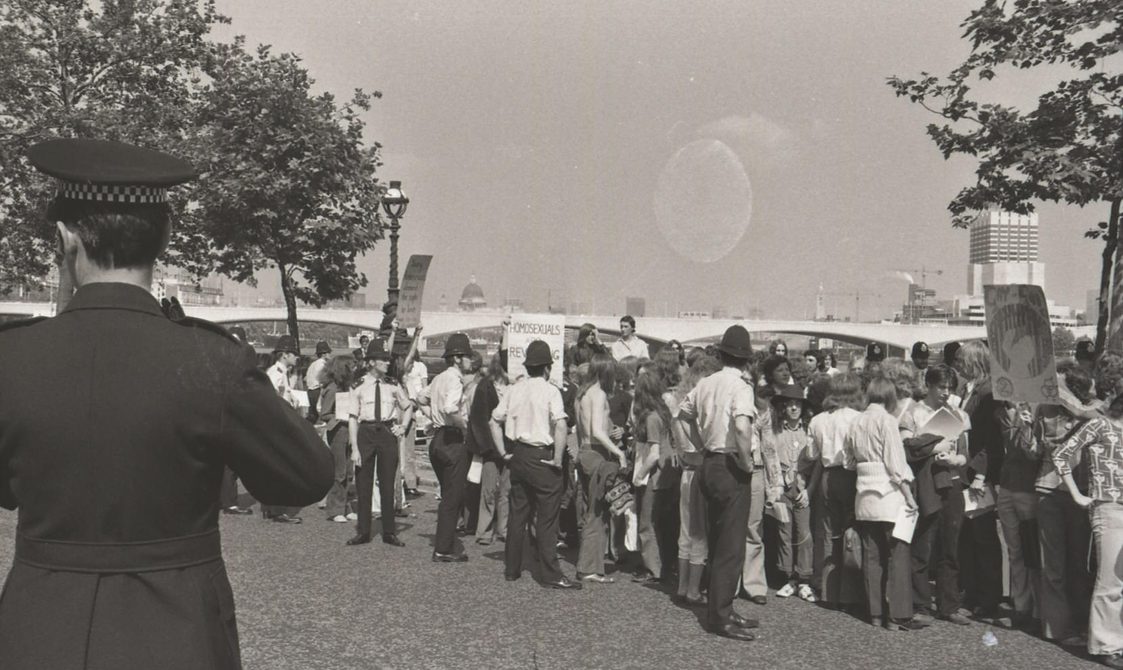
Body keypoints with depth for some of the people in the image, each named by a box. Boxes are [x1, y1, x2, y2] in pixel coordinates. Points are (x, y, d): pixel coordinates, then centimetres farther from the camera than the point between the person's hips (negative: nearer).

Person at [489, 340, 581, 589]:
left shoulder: (514, 390, 6)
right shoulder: (550, 391, -11)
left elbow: (495, 421, 9)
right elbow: (561, 426, -23)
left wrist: (504, 452, 12)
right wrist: (558, 459, -16)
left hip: (517, 455, 6)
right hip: (541, 457, -6)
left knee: (518, 513, 15)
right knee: (547, 517, 0)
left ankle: (512, 568, 24)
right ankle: (550, 574, 3)